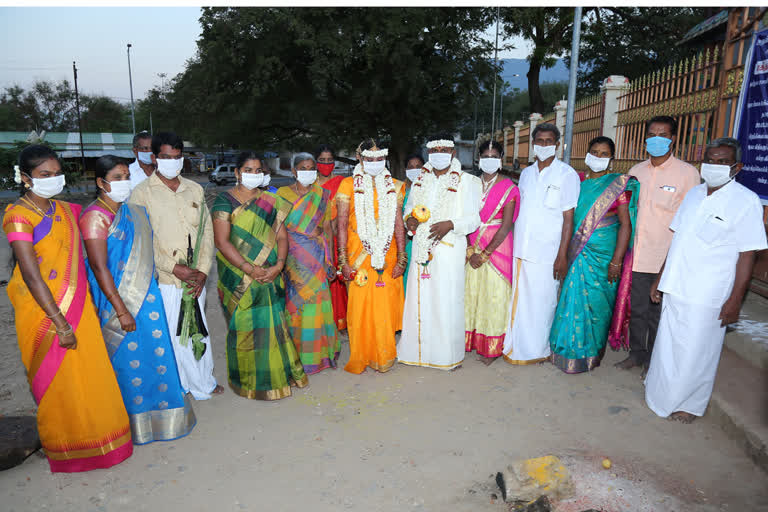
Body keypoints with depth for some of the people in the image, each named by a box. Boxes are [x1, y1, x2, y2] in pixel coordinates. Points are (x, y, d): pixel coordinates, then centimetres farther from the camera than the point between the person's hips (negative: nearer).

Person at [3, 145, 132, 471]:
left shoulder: (65, 210, 7)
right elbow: (31, 275, -19)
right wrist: (59, 323, -20)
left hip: (79, 307, 6)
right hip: (44, 313, -6)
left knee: (91, 374, 13)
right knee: (57, 382, 9)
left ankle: (96, 437, 32)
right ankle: (67, 448, 29)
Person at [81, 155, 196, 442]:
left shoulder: (132, 211, 10)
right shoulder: (95, 216, -13)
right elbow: (99, 267, -17)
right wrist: (121, 310, -19)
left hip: (147, 292, 7)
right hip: (119, 297, -7)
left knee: (156, 349, 12)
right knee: (129, 357, 5)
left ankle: (161, 409, 30)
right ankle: (135, 422, 23)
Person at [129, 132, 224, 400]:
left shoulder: (195, 190, 9)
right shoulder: (142, 193, -3)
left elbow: (207, 232, 7)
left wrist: (203, 271, -3)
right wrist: (174, 268, -14)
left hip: (195, 278, 4)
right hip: (163, 280, -4)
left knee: (199, 330, 14)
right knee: (169, 333, 3)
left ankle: (203, 383, 31)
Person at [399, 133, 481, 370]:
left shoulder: (466, 181, -2)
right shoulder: (421, 180, 12)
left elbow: (473, 219, -4)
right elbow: (409, 206, 23)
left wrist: (450, 224, -21)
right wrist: (409, 219, 1)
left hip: (448, 250, -4)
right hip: (421, 248, 4)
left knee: (446, 300, -1)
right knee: (420, 298, 7)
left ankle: (448, 354, 14)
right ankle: (418, 348, 21)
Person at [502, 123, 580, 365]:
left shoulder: (567, 174, -2)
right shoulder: (526, 173, 14)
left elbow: (568, 218, -6)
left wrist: (562, 255, -11)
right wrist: (513, 245, 10)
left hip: (547, 254, -5)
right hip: (521, 251, 5)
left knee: (542, 303, 3)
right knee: (519, 300, 9)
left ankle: (538, 350, 19)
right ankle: (517, 347, 22)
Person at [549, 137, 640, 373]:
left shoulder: (618, 185, -4)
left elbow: (626, 224, -7)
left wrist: (617, 260, -14)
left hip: (602, 254, -3)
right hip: (575, 252, 4)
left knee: (594, 302, 3)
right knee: (572, 299, 8)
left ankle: (589, 353, 21)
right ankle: (568, 350, 25)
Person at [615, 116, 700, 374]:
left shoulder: (687, 173, -5)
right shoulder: (636, 171, 9)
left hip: (667, 257, -4)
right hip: (637, 255, 4)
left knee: (658, 312, 8)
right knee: (637, 308, 14)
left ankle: (652, 360, 25)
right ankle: (636, 353, 31)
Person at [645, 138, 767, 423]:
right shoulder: (694, 194, 8)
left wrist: (735, 300, -14)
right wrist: (660, 279, 13)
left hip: (706, 296, -6)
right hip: (675, 289, 6)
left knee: (696, 354, 7)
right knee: (667, 345, 17)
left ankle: (690, 404, 28)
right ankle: (662, 392, 37)